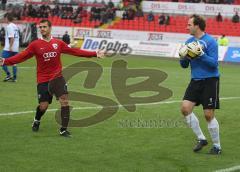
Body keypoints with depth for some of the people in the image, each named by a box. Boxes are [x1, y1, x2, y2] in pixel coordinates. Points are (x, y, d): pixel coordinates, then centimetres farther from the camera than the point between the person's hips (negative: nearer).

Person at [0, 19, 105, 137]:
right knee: (43, 106, -1)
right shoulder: (35, 45, -3)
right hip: (43, 80, -1)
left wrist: (95, 54, 9)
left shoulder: (58, 43, 3)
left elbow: (75, 51, 9)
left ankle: (63, 129, -4)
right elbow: (21, 56, -9)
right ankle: (36, 121, 34)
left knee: (64, 100, -14)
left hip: (57, 77, 2)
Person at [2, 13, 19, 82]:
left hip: (8, 49, -9)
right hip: (16, 48, 9)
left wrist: (10, 47, -19)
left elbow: (12, 37, -19)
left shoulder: (9, 26, -11)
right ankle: (14, 77, 9)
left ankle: (8, 75, -12)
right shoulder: (16, 26, 14)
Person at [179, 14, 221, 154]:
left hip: (210, 81, -6)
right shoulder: (189, 42, 9)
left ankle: (217, 146, 12)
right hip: (195, 81, 6)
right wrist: (183, 58, -8)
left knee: (209, 115, -5)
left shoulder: (210, 41, -11)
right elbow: (184, 65, 13)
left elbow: (214, 63, -17)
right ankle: (201, 139, 8)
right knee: (185, 108, -7)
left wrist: (200, 54, -27)